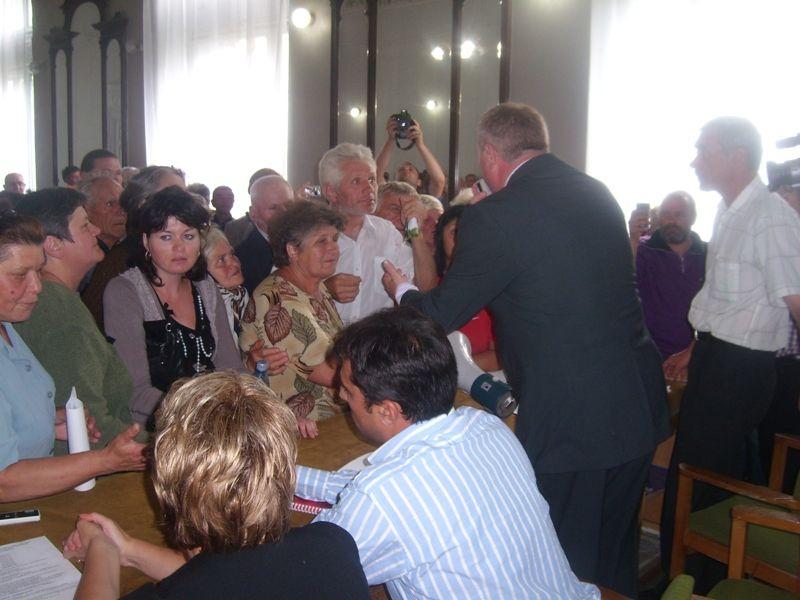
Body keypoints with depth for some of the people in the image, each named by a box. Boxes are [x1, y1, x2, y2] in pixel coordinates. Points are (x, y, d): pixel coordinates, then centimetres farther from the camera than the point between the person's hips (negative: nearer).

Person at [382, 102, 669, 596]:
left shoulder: (494, 217, -16)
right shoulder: (598, 193, 6)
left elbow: (441, 314, -5)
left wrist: (401, 289, 17)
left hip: (569, 421, -7)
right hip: (641, 407, 7)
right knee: (616, 555, 25)